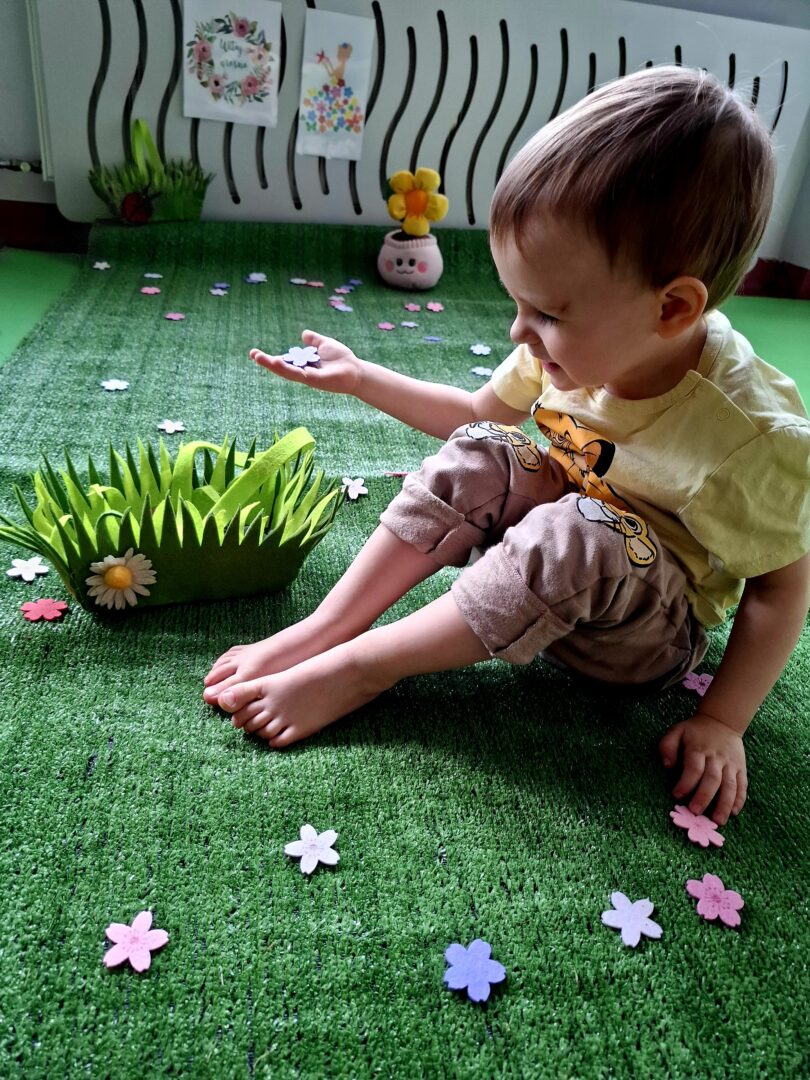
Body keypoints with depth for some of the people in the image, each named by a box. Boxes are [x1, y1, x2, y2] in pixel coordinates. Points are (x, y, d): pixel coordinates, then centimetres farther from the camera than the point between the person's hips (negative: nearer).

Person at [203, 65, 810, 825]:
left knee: (578, 537, -37)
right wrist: (360, 378, 2)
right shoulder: (579, 344, -12)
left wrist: (722, 721, -19)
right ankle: (323, 627, -19)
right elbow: (482, 415, 5)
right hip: (551, 567, 5)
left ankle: (361, 667, -25)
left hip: (653, 629, -5)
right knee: (478, 458, -19)